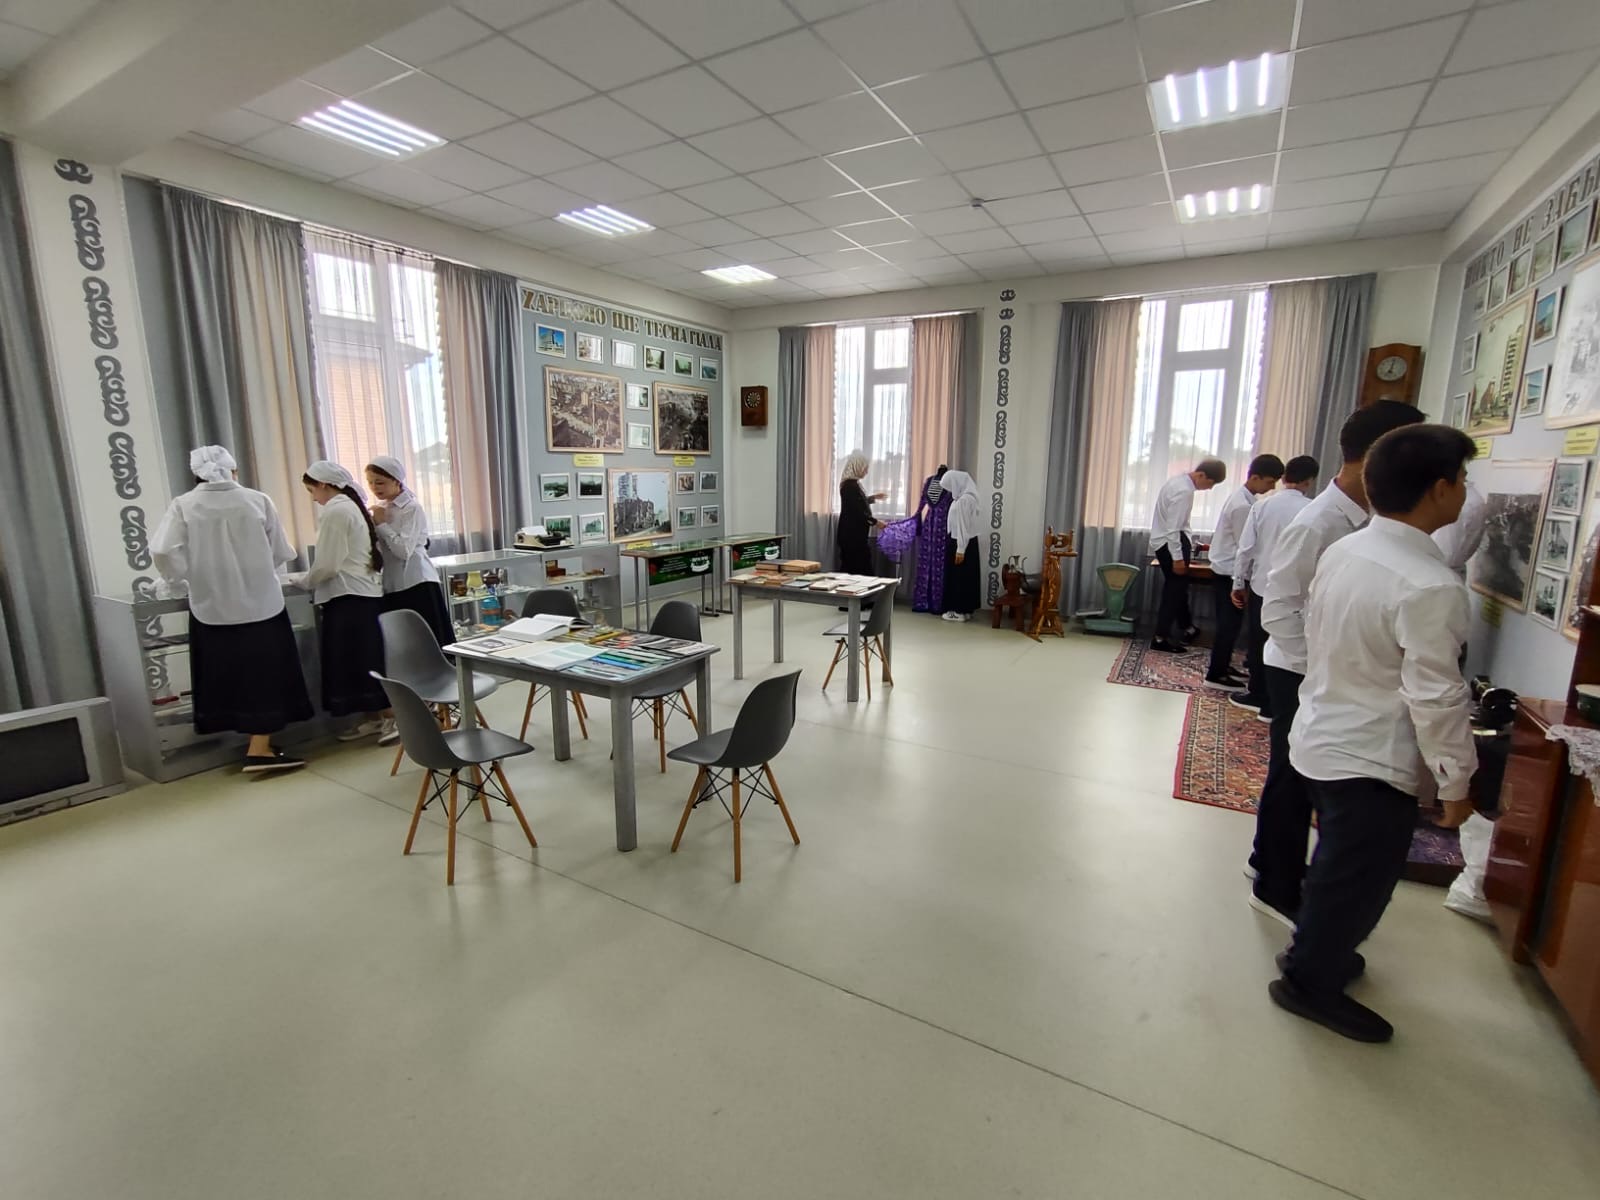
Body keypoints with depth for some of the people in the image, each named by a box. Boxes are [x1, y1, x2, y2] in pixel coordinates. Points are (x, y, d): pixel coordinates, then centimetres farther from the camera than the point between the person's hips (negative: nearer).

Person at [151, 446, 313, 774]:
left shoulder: (183, 506, -2)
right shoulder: (258, 500, -1)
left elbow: (163, 552, -12)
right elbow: (280, 552, 3)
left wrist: (185, 580, 6)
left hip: (213, 607, 1)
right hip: (260, 601, -1)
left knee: (232, 674, 12)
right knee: (264, 673, 5)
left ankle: (258, 744, 22)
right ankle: (260, 748, 2)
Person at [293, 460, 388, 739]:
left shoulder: (334, 511, -13)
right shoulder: (352, 506, 15)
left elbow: (327, 565, -15)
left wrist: (302, 580, 2)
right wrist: (310, 578, 17)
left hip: (348, 595, -9)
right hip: (367, 591, 9)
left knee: (352, 659, -2)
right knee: (364, 657, 11)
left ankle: (372, 717, 3)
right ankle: (375, 714, 16)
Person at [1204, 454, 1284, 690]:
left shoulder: (1243, 498, 9)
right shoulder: (1243, 506, -21)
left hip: (1227, 570, 10)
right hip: (1230, 572, -10)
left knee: (1229, 622, 17)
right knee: (1229, 623, -2)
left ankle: (1221, 666, 27)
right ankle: (1216, 674, 5)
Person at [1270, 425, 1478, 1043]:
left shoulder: (1342, 552, -1)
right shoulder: (1431, 586, -25)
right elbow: (1435, 697, -21)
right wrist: (1455, 781, -9)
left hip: (1322, 736, 8)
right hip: (1373, 760, -8)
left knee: (1339, 863, 26)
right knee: (1359, 876, 11)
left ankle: (1317, 950, 46)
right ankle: (1310, 981, 29)